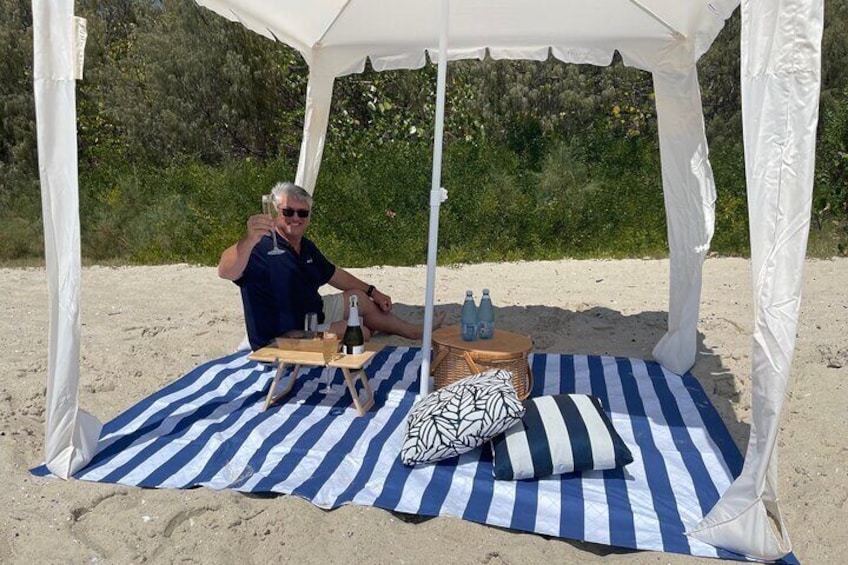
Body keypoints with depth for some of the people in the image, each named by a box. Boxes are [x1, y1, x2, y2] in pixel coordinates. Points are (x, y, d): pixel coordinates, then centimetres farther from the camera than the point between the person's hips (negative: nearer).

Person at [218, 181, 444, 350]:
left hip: (313, 314, 9)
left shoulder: (306, 247, 1)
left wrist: (373, 291, 18)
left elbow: (334, 275, 17)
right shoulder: (261, 248, -27)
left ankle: (415, 332, 32)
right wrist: (249, 240, -67)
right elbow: (226, 272, -47)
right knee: (360, 332, -12)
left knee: (360, 297, 15)